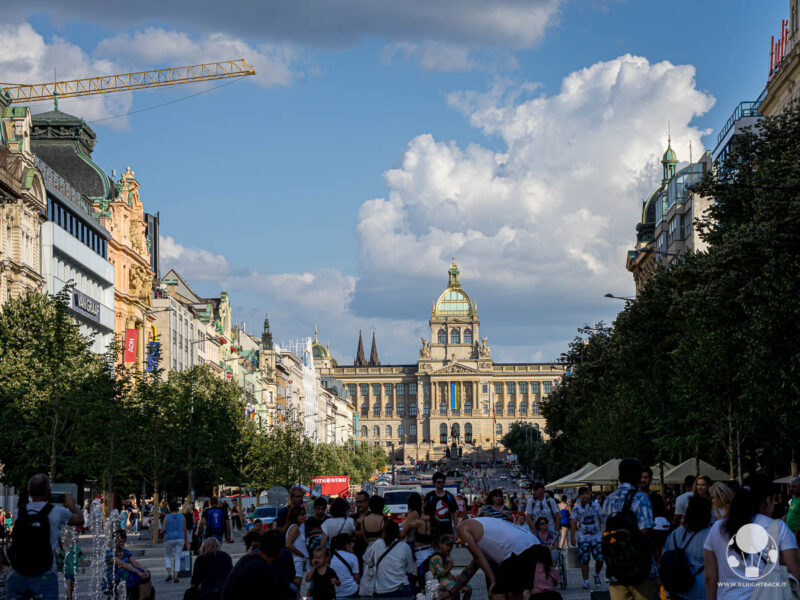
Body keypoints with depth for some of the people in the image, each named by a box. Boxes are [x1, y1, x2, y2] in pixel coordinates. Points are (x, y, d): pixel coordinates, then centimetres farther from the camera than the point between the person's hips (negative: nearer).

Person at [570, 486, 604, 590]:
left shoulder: (596, 505, 6)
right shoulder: (576, 508, 3)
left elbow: (601, 520, 12)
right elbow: (574, 523, 2)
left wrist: (603, 533, 10)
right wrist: (572, 537, -5)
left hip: (596, 536, 1)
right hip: (583, 537, 0)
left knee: (600, 559, -5)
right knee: (584, 560, -4)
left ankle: (597, 575, 23)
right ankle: (585, 581, 5)